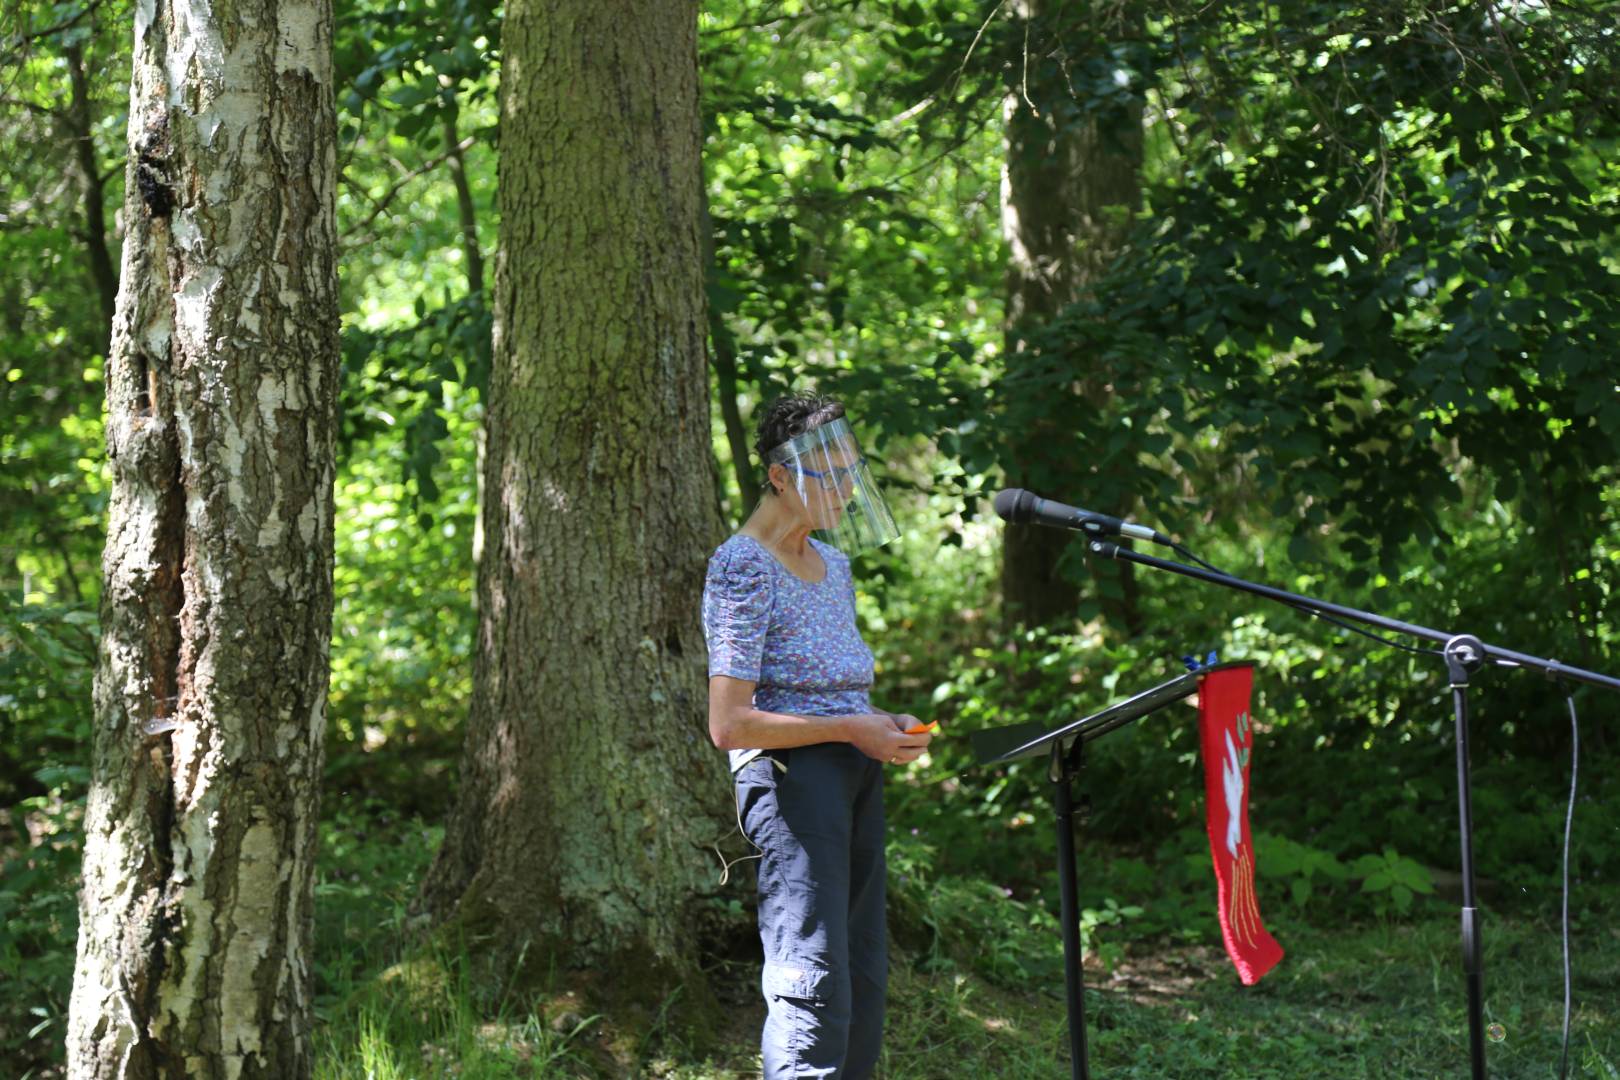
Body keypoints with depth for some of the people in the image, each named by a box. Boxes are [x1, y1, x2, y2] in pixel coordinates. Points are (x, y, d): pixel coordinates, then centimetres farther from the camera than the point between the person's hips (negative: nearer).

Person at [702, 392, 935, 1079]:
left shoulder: (832, 563, 18)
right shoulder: (743, 570, -10)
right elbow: (730, 724, -16)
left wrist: (887, 728, 7)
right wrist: (849, 729, -15)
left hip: (856, 773, 9)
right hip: (789, 773, -9)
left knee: (864, 977, 7)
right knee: (814, 980, -16)